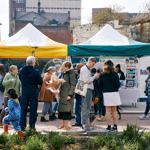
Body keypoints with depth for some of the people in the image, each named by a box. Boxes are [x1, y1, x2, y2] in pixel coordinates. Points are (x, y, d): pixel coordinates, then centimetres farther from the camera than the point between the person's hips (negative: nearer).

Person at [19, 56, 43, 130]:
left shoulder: (21, 70, 0)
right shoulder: (35, 72, -12)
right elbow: (40, 83, -6)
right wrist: (37, 85, 16)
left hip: (24, 92, 3)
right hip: (33, 92, -3)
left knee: (23, 108, 8)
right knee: (33, 108, 5)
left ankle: (22, 125, 6)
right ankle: (32, 125, 5)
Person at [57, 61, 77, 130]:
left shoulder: (71, 74, -11)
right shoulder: (64, 74, 16)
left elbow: (73, 85, -16)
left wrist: (70, 95, -21)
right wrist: (59, 92, 18)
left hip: (68, 95, -9)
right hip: (62, 95, 9)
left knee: (67, 110, -10)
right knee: (61, 109, 10)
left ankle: (69, 125, -5)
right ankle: (63, 124, 19)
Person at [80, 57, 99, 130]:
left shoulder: (88, 69, 21)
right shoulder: (84, 69, -10)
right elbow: (85, 80, -19)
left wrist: (95, 77, 13)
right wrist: (94, 77, -12)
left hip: (89, 89, 10)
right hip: (86, 90, -10)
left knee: (86, 108, 12)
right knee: (86, 108, -8)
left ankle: (84, 124, 16)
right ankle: (85, 125, -6)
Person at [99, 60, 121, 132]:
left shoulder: (102, 75, 1)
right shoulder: (115, 74, -3)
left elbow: (100, 84, 1)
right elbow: (118, 84, -6)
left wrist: (101, 92, 15)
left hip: (106, 93, 0)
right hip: (114, 93, 0)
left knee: (108, 111, 5)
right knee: (114, 110, 9)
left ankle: (109, 126, 5)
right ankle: (115, 126, 9)